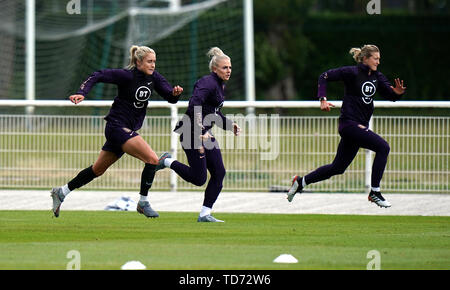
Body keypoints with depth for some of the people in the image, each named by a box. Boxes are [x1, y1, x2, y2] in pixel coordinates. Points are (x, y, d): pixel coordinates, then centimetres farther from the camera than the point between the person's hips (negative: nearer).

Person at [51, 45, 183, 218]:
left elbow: (170, 97, 4)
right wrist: (82, 93, -28)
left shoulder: (153, 77, 4)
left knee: (98, 169, 17)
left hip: (127, 129, 8)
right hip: (117, 126, -8)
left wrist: (175, 93, -18)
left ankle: (61, 192, 28)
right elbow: (98, 76, -16)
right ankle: (143, 203, -8)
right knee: (152, 159, -19)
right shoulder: (127, 75, -16)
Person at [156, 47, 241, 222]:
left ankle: (205, 214, 5)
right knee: (199, 179, -8)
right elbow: (194, 106, -29)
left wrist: (230, 126, 14)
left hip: (205, 133, 10)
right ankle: (168, 162, 14)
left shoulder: (220, 85, 15)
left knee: (219, 173, 0)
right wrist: (201, 133, -33)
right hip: (192, 132, -10)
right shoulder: (208, 83, -16)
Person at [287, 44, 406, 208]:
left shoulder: (377, 77, 11)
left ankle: (301, 182, 27)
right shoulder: (352, 72, -9)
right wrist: (323, 99, -16)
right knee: (383, 147, -19)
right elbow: (325, 77, -6)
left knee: (338, 167, 12)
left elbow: (389, 95, 9)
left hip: (361, 125, 8)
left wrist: (398, 93, -14)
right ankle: (374, 192, -14)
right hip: (349, 123, -8)